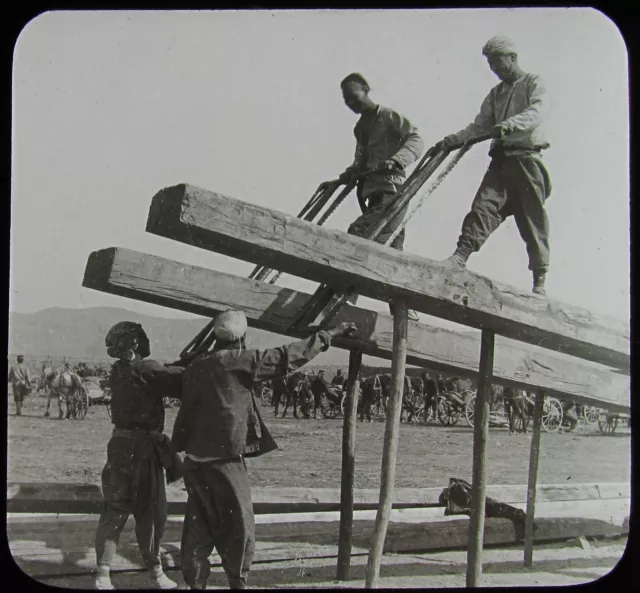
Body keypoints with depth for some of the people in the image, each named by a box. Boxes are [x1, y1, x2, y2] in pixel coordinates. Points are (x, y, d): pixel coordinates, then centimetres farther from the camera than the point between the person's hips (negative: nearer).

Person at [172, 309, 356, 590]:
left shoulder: (195, 367, 7)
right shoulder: (237, 361, -11)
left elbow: (186, 411, 11)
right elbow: (287, 357, -9)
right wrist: (328, 335, -1)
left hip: (195, 459, 6)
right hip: (224, 461, -6)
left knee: (199, 527, 13)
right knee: (239, 526, 8)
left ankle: (195, 582, 17)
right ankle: (238, 582, 17)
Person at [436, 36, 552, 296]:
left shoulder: (534, 83, 5)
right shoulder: (495, 94, 24)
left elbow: (538, 112, -15)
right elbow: (480, 125, 16)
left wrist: (509, 124, -33)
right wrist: (454, 139, -3)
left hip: (527, 159, -5)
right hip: (501, 159, 5)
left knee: (533, 218, -5)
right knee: (484, 204, -15)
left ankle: (539, 281, -2)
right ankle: (461, 255, -28)